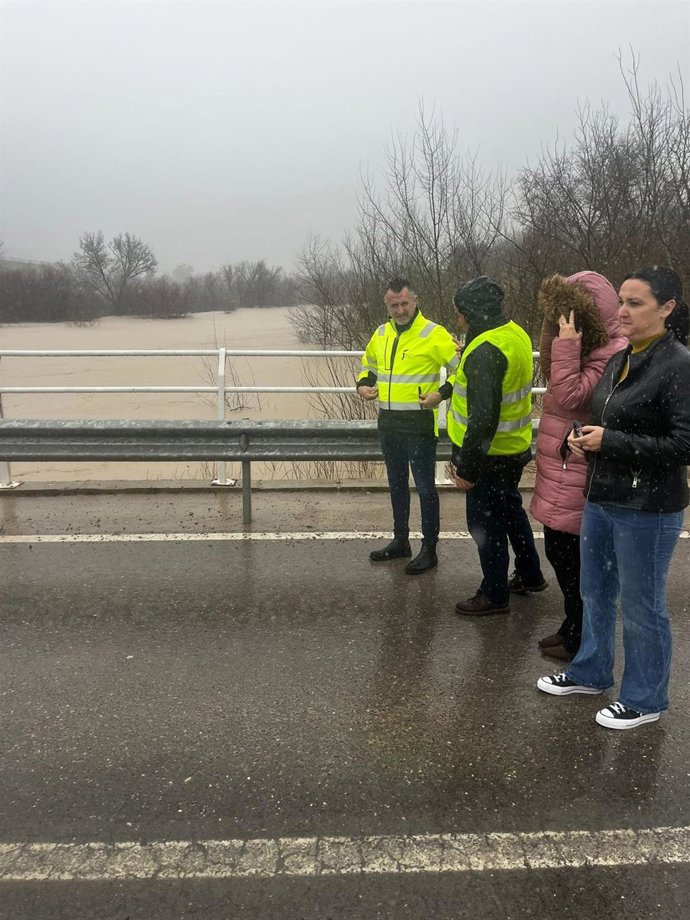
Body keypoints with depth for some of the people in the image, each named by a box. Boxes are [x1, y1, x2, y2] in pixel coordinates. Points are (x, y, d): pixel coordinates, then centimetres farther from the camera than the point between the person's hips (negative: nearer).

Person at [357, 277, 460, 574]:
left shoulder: (433, 334, -11)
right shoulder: (381, 334, 9)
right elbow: (368, 364, 26)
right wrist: (363, 384, 7)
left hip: (419, 424, -7)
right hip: (388, 423, 7)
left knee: (425, 487, 1)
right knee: (396, 484, 17)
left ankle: (429, 549, 13)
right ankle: (400, 541, 32)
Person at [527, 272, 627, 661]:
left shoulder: (613, 353, -19)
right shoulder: (588, 346, 12)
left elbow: (569, 397, -26)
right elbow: (550, 371, 22)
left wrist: (567, 345, -25)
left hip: (576, 474, -10)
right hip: (560, 469, 10)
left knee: (569, 556, 1)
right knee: (561, 552, 18)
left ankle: (580, 640, 18)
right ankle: (574, 629, 34)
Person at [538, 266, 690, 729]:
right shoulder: (619, 360, 8)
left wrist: (610, 442, -21)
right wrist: (582, 436, -2)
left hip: (647, 509, -8)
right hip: (602, 499, 8)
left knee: (640, 604, 7)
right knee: (595, 591, 21)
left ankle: (645, 699, 28)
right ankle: (591, 671, 41)